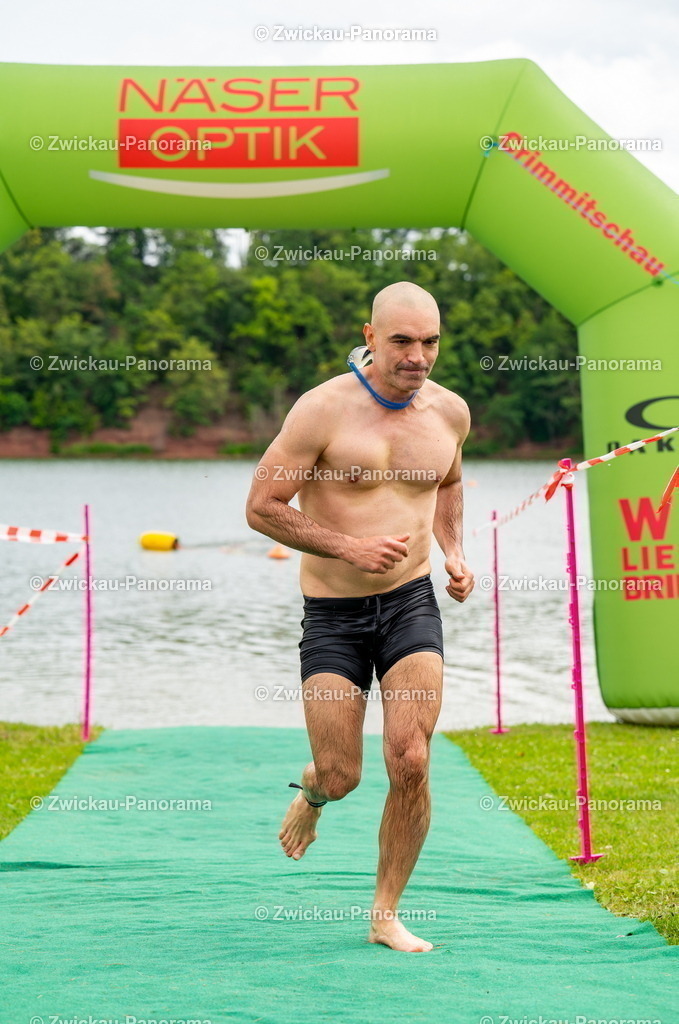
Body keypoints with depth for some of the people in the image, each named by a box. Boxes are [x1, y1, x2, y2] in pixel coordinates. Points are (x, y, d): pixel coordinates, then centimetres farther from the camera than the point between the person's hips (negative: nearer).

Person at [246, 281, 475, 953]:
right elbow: (262, 506, -10)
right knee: (341, 776, -2)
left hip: (412, 603, 3)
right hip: (332, 613, -3)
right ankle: (311, 794, 38)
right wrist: (349, 547, -19)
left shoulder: (450, 412, 3)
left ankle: (386, 916, 7)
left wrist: (454, 555, 9)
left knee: (410, 763, -11)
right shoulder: (324, 410, -13)